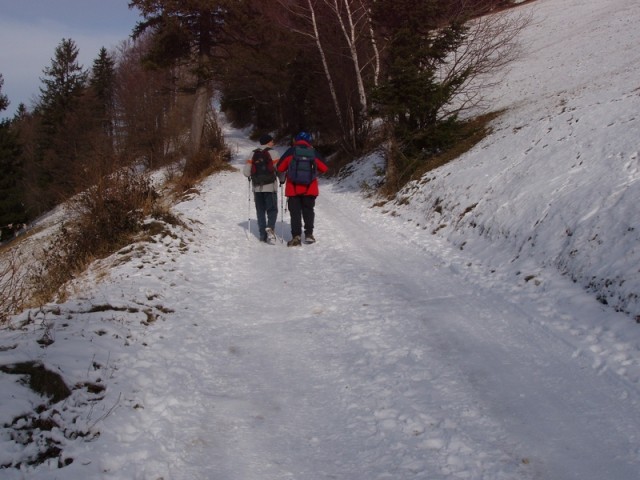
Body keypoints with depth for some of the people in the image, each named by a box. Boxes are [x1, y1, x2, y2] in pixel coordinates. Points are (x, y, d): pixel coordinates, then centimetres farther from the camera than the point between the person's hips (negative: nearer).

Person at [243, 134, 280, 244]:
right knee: (272, 209, 1)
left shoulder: (253, 154, 7)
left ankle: (262, 234, 9)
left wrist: (250, 177, 23)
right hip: (270, 186, -4)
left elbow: (246, 171, 3)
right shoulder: (272, 152, -4)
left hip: (257, 187, 4)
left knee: (260, 211, 11)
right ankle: (270, 228, -23)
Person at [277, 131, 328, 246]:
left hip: (293, 188, -1)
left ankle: (296, 236, -5)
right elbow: (324, 168, 4)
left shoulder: (290, 152, -2)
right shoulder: (313, 152, 0)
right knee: (308, 210, 15)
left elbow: (280, 168, 1)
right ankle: (309, 234, 11)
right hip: (310, 188, 1)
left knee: (295, 212, 3)